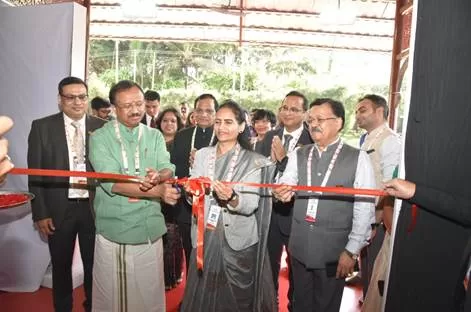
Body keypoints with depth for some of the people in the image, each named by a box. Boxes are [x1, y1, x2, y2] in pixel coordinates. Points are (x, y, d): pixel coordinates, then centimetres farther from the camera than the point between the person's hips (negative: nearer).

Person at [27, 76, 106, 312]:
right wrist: (40, 213, -4)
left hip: (94, 207, 0)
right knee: (61, 266, 17)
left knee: (94, 264, 14)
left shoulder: (102, 127, -1)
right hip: (59, 209, 0)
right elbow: (35, 174, -1)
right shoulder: (42, 127, -2)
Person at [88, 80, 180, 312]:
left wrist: (158, 177, -30)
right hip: (114, 228, -2)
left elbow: (168, 170, -5)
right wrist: (158, 191, -26)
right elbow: (112, 183, -17)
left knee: (150, 292, 15)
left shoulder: (155, 136, 7)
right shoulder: (100, 138, -5)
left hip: (150, 227, 3)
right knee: (111, 293, 13)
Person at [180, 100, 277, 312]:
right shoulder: (202, 154, 5)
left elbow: (251, 206, -14)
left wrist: (233, 198, -33)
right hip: (205, 238, 3)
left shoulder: (253, 161, -6)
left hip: (238, 242, -3)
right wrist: (190, 192, -14)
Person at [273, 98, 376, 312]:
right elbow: (286, 184, -7)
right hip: (299, 246, 3)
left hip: (334, 250, -3)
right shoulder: (298, 156, 5)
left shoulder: (358, 159, -7)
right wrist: (280, 193, -30)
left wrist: (352, 251, -9)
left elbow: (364, 208, -8)